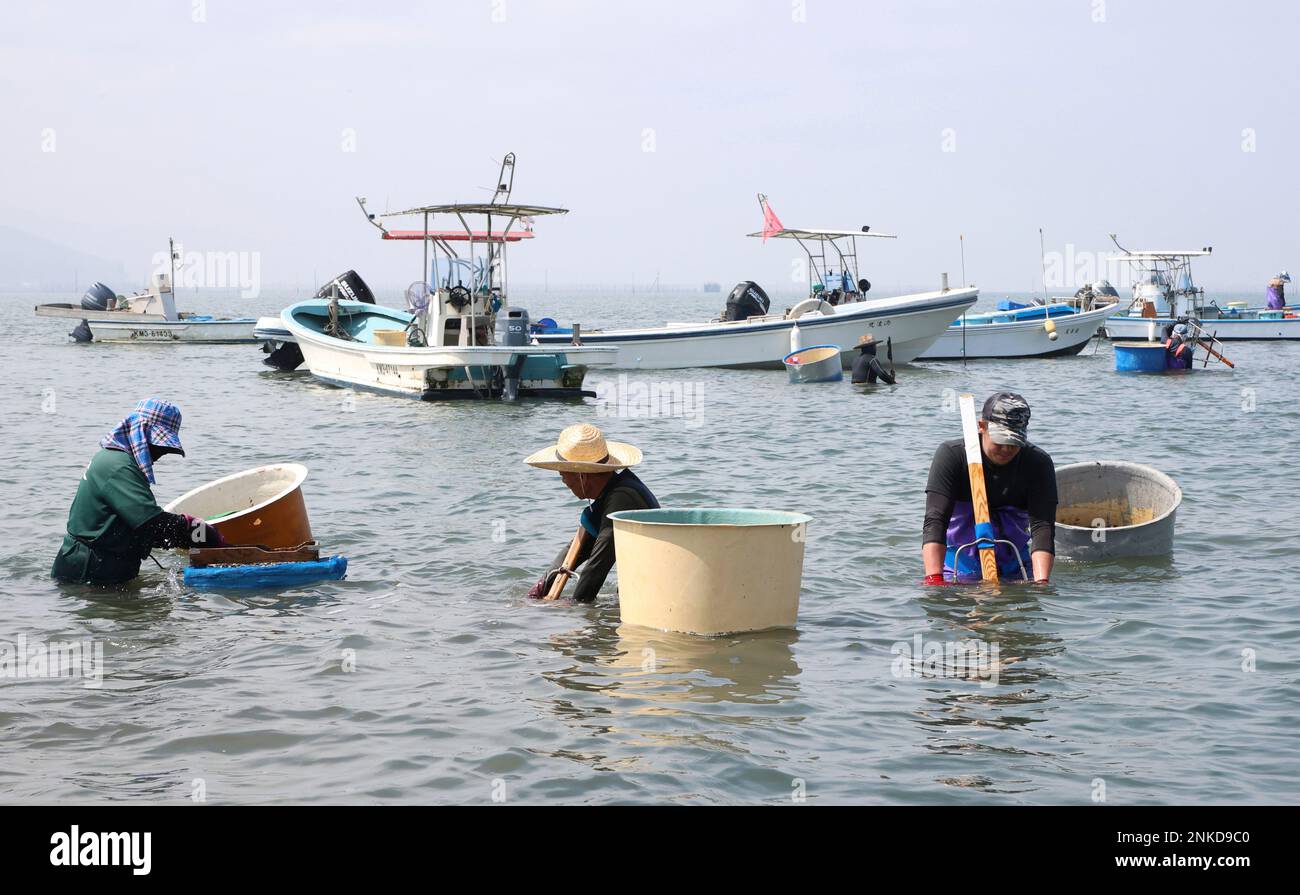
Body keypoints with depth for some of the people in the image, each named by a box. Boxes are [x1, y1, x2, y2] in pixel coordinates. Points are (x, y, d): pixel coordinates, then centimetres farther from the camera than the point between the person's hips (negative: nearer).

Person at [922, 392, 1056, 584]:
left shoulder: (1039, 464, -10)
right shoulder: (951, 455, -15)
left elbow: (1042, 526, -19)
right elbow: (935, 520, -24)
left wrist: (1041, 582, -36)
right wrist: (934, 579, -38)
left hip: (1013, 569, 3)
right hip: (959, 568, -3)